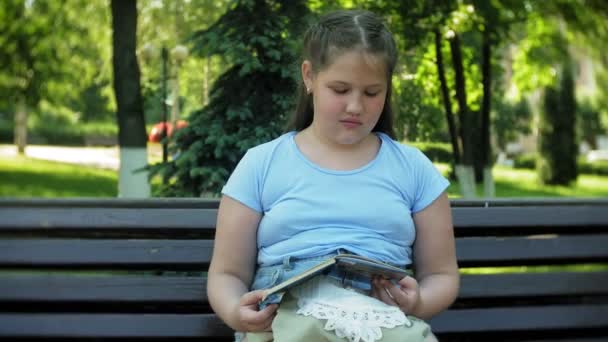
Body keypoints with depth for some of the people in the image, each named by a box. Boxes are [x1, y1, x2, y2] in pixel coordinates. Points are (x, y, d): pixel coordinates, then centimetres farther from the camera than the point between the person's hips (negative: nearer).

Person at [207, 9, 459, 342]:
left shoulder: (413, 168, 17)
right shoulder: (261, 165, 14)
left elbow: (442, 275, 18)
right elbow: (227, 273, 14)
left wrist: (418, 304, -7)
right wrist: (234, 312, -11)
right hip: (284, 315, -1)